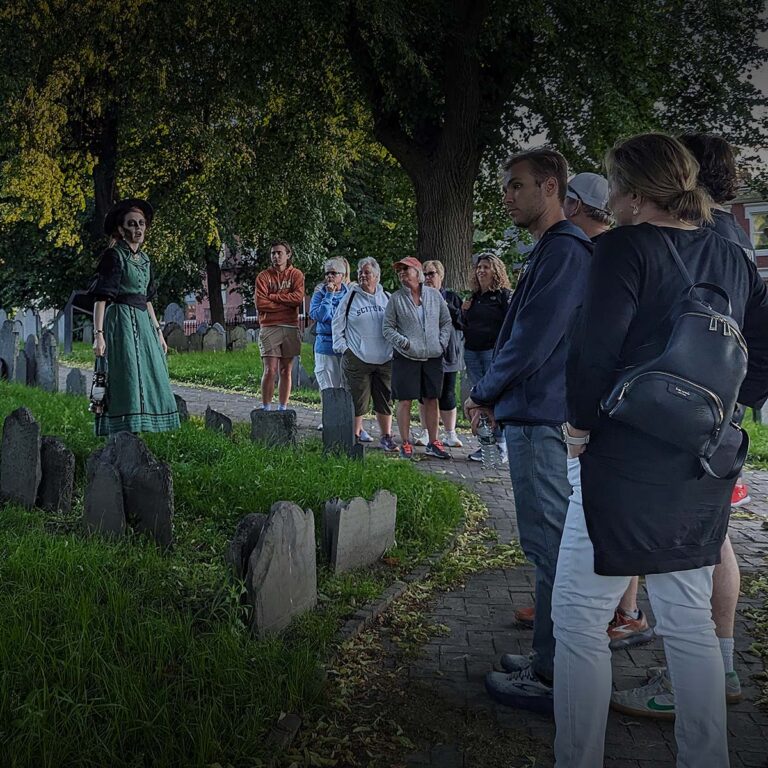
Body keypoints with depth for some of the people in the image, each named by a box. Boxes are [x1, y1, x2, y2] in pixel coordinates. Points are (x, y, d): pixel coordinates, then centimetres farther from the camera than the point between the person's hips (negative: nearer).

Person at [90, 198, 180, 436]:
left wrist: (158, 331, 20)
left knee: (151, 381, 9)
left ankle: (145, 428, 18)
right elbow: (101, 297, -13)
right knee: (127, 380, -10)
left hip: (143, 323, 8)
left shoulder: (144, 259, 16)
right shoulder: (113, 256, -6)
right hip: (121, 322, -8)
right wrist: (98, 333, -22)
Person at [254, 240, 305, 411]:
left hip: (290, 328, 2)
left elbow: (298, 298, -8)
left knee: (286, 371, 7)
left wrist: (272, 296, -6)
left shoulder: (296, 274, 8)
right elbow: (260, 303, -7)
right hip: (269, 327, -2)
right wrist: (286, 303, -8)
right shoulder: (263, 276, 6)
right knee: (270, 370, -8)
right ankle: (265, 409, 0)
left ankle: (282, 409, 13)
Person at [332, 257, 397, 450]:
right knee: (358, 400, 2)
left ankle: (386, 437, 18)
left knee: (385, 399, 7)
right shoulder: (351, 296, 1)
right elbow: (338, 323, 4)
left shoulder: (387, 298, 9)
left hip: (385, 359, 3)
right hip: (357, 359, -3)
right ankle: (355, 433, 18)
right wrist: (342, 347, -3)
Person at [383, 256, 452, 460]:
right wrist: (403, 342, -13)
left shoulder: (434, 295, 6)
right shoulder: (396, 298, 0)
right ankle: (405, 444, 9)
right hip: (406, 357, -2)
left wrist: (442, 342, 1)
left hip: (433, 357, 2)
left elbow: (446, 321, 13)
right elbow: (387, 328, 1)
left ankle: (433, 443, 19)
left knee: (432, 399, 8)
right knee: (405, 401, -1)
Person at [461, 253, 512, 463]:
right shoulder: (473, 297, 18)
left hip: (494, 352, -7)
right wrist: (464, 312, 7)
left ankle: (500, 448, -1)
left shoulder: (504, 295, -2)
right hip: (472, 352, 7)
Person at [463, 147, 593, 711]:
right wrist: (498, 396, 13)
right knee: (552, 546, 16)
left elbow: (532, 339, -20)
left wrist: (483, 392, -6)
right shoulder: (553, 250, 19)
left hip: (542, 422, -11)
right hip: (537, 416, 11)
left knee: (550, 548, -4)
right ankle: (552, 660, 29)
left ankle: (552, 679, 7)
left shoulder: (564, 250, -14)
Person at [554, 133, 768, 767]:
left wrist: (580, 425, -5)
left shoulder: (626, 247, -12)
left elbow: (594, 352, -19)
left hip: (627, 465, -8)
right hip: (705, 469, 8)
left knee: (580, 619, 4)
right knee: (690, 620, 18)